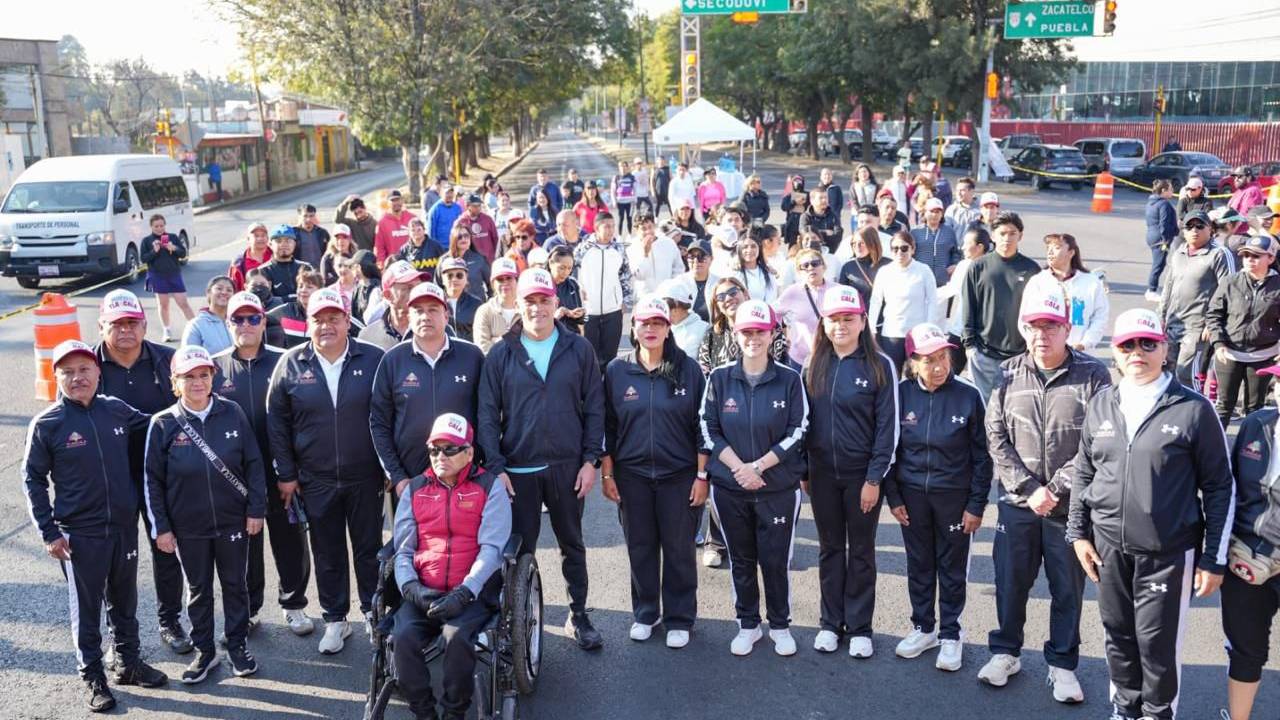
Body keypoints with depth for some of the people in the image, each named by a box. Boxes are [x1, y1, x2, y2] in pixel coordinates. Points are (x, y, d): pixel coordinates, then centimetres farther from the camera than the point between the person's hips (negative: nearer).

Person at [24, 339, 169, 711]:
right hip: (80, 534, -4)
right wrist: (49, 532, -7)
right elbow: (33, 479, -4)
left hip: (125, 527, 4)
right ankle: (93, 677, 23)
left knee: (125, 602, 18)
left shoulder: (117, 409, 0)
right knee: (86, 609, 9)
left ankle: (130, 663, 34)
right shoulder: (46, 424, -9)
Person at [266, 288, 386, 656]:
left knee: (369, 548, 12)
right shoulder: (291, 364, -2)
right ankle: (335, 619, 27)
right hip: (316, 481, 1)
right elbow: (276, 421, 3)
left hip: (365, 477, -1)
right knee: (327, 553, 13)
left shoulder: (373, 359, -6)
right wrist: (286, 474, 1)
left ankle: (373, 612, 29)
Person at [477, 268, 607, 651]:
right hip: (518, 469, 0)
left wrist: (591, 460, -4)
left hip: (567, 467, 1)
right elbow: (487, 415, -1)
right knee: (520, 549, 9)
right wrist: (495, 467, -8)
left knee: (572, 544, 14)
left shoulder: (579, 349, 0)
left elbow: (594, 407, 2)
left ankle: (579, 615, 28)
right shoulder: (501, 354, -1)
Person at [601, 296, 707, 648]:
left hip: (680, 474, -1)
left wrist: (702, 475, -4)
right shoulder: (617, 370, 1)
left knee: (679, 549, 7)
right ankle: (645, 613, 29)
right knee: (640, 547, 12)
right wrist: (606, 473, 2)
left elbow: (701, 427, -1)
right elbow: (607, 426, 5)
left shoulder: (688, 370, -3)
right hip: (632, 474, 1)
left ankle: (679, 619, 22)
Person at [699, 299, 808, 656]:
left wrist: (757, 466, -13)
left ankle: (780, 626, 25)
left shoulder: (790, 379, -5)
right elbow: (709, 430, -1)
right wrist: (738, 467, -13)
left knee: (776, 560, 5)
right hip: (729, 487, 2)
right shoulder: (719, 378, -2)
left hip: (779, 488, -1)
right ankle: (748, 625, 29)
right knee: (740, 559, 12)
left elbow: (797, 433, -6)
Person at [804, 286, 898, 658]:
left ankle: (859, 627, 20)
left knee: (861, 550, 9)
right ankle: (830, 623, 24)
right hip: (822, 473, 3)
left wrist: (874, 478, -12)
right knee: (830, 548, 13)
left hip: (862, 473, -3)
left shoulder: (880, 366, -8)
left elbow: (887, 426, -9)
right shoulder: (813, 366, 3)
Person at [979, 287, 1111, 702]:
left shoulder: (1093, 375, -8)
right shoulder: (1009, 373, 1)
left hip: (1071, 505, -2)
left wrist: (1055, 488, -14)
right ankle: (1005, 651, 33)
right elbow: (996, 438, -1)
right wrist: (1028, 488, -10)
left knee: (1067, 588, 10)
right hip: (1017, 501, 2)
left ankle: (1062, 664, 28)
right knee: (1011, 582, 13)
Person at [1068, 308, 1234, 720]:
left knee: (1158, 642, 5)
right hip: (1109, 548, 4)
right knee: (1119, 635, 16)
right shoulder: (1101, 405, 4)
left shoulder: (1194, 409, -9)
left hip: (1168, 554, -4)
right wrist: (1079, 532, 10)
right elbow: (1084, 474, 13)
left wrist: (1214, 559, -5)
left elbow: (1220, 488, -5)